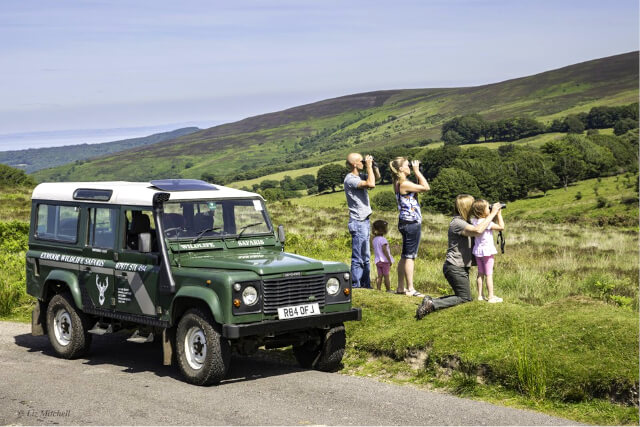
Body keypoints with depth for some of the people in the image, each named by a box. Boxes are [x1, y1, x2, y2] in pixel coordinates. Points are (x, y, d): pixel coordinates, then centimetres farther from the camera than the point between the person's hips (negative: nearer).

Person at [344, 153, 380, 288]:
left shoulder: (359, 177, 13)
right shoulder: (350, 179, -16)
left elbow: (377, 177, 26)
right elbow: (371, 184, -26)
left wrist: (373, 165, 9)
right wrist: (369, 166, -16)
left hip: (364, 221, 10)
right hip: (358, 222, -10)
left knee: (365, 257, 15)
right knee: (358, 258, -8)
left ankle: (365, 285, 21)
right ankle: (355, 285, -5)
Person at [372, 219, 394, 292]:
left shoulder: (374, 239, 10)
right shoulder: (383, 239, -15)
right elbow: (384, 250, -19)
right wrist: (390, 260, -16)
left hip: (378, 261, 7)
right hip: (385, 260, -7)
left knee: (379, 276, 7)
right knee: (386, 276, -1)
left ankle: (378, 289, 4)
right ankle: (388, 290, 5)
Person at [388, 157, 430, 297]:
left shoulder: (399, 183, 13)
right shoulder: (404, 184, -17)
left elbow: (421, 187, 22)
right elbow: (426, 187, -18)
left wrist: (416, 172, 13)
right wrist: (417, 171, -10)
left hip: (406, 222, 10)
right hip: (411, 223, -10)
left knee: (405, 256, 15)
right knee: (410, 256, -7)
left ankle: (401, 287, 21)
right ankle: (410, 288, -4)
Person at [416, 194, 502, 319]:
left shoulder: (464, 222, 15)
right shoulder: (457, 222, -18)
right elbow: (478, 231, -33)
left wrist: (493, 215, 4)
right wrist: (492, 213, -26)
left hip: (461, 267, 10)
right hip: (455, 267, -10)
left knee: (463, 296, 14)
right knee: (465, 298, -7)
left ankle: (431, 301, 7)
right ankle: (431, 304, -13)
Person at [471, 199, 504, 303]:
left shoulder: (474, 221, 1)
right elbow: (501, 227, -18)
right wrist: (499, 214, -9)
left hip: (477, 251, 7)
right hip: (487, 251, -7)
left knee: (480, 274, 14)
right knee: (489, 274, 0)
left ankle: (480, 296, 19)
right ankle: (491, 297, 4)